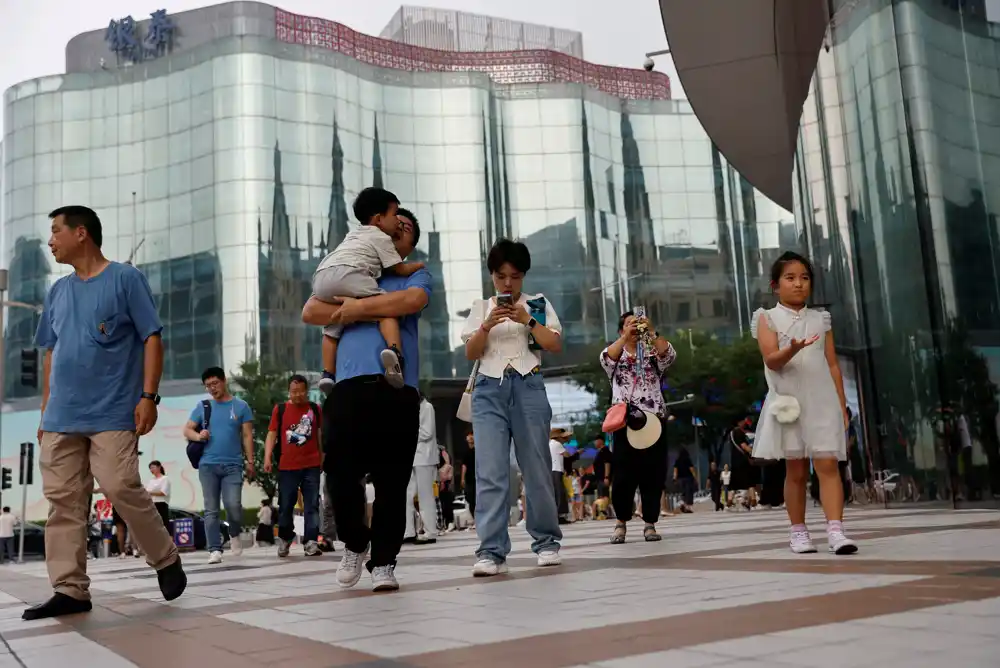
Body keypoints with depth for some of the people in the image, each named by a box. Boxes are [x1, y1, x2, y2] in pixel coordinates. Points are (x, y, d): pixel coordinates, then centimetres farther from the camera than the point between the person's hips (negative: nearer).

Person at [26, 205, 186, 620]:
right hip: (61, 418, 6)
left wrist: (148, 396, -12)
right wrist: (45, 411, 16)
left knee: (122, 490, -12)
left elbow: (152, 339, -4)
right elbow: (50, 355, 21)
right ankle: (70, 590, 7)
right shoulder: (58, 292, 17)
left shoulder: (125, 279, 0)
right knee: (63, 502, 2)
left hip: (113, 415, -6)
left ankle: (166, 560, 9)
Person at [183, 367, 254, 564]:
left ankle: (235, 534, 17)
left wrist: (250, 461, 0)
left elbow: (247, 436, 5)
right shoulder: (203, 406, 10)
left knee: (233, 505, -13)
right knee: (211, 509, -1)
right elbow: (187, 429, 12)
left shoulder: (241, 406, 6)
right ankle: (215, 550, 2)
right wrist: (198, 435, -11)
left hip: (233, 465, -2)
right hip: (208, 465, 2)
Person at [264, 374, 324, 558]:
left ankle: (311, 543, -4)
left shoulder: (315, 409, 7)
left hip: (311, 465, 1)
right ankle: (284, 539, 25)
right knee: (285, 505, 7)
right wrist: (267, 458, -10)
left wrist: (323, 458, 14)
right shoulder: (280, 409, 3)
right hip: (287, 466, -1)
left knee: (312, 505, -3)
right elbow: (272, 434, 0)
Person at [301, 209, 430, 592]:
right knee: (340, 474, -6)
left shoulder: (414, 275, 20)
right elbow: (310, 312, 10)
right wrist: (371, 314, 0)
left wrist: (358, 307, -1)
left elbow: (412, 302, -5)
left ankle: (383, 563, 9)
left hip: (398, 388, -1)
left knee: (392, 482, -1)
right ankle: (354, 544, 19)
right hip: (350, 385, 1)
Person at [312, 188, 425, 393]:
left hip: (321, 277, 8)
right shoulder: (381, 238, 14)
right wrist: (418, 265, 36)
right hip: (347, 275, -8)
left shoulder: (354, 234, 37)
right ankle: (393, 350, -33)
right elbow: (400, 269, 16)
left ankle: (328, 374, 18)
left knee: (332, 328, 21)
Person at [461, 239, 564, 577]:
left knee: (536, 468, 3)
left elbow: (556, 345, 2)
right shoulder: (481, 308, 14)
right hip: (489, 390, 1)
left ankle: (547, 542, 16)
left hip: (527, 387, 0)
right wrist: (487, 325, -11)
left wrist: (527, 320, -11)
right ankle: (491, 551, -12)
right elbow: (470, 353, 6)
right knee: (489, 471, -10)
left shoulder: (538, 304, 11)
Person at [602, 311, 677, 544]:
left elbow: (669, 355, -9)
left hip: (653, 420, 1)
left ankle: (650, 524, 9)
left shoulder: (652, 353, 12)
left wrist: (652, 332, -18)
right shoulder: (617, 355, 10)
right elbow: (606, 358, -13)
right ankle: (621, 521, 11)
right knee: (623, 474, -4)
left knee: (653, 474, 0)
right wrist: (626, 337, -20)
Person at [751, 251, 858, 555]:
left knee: (828, 465, -9)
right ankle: (798, 531, 15)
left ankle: (835, 531, -14)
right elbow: (771, 360, -10)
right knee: (796, 470, 5)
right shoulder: (768, 318, 3)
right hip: (789, 402, -2)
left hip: (822, 401, 2)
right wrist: (792, 350, -31)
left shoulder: (820, 319, 12)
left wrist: (842, 404, 6)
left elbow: (832, 365, 11)